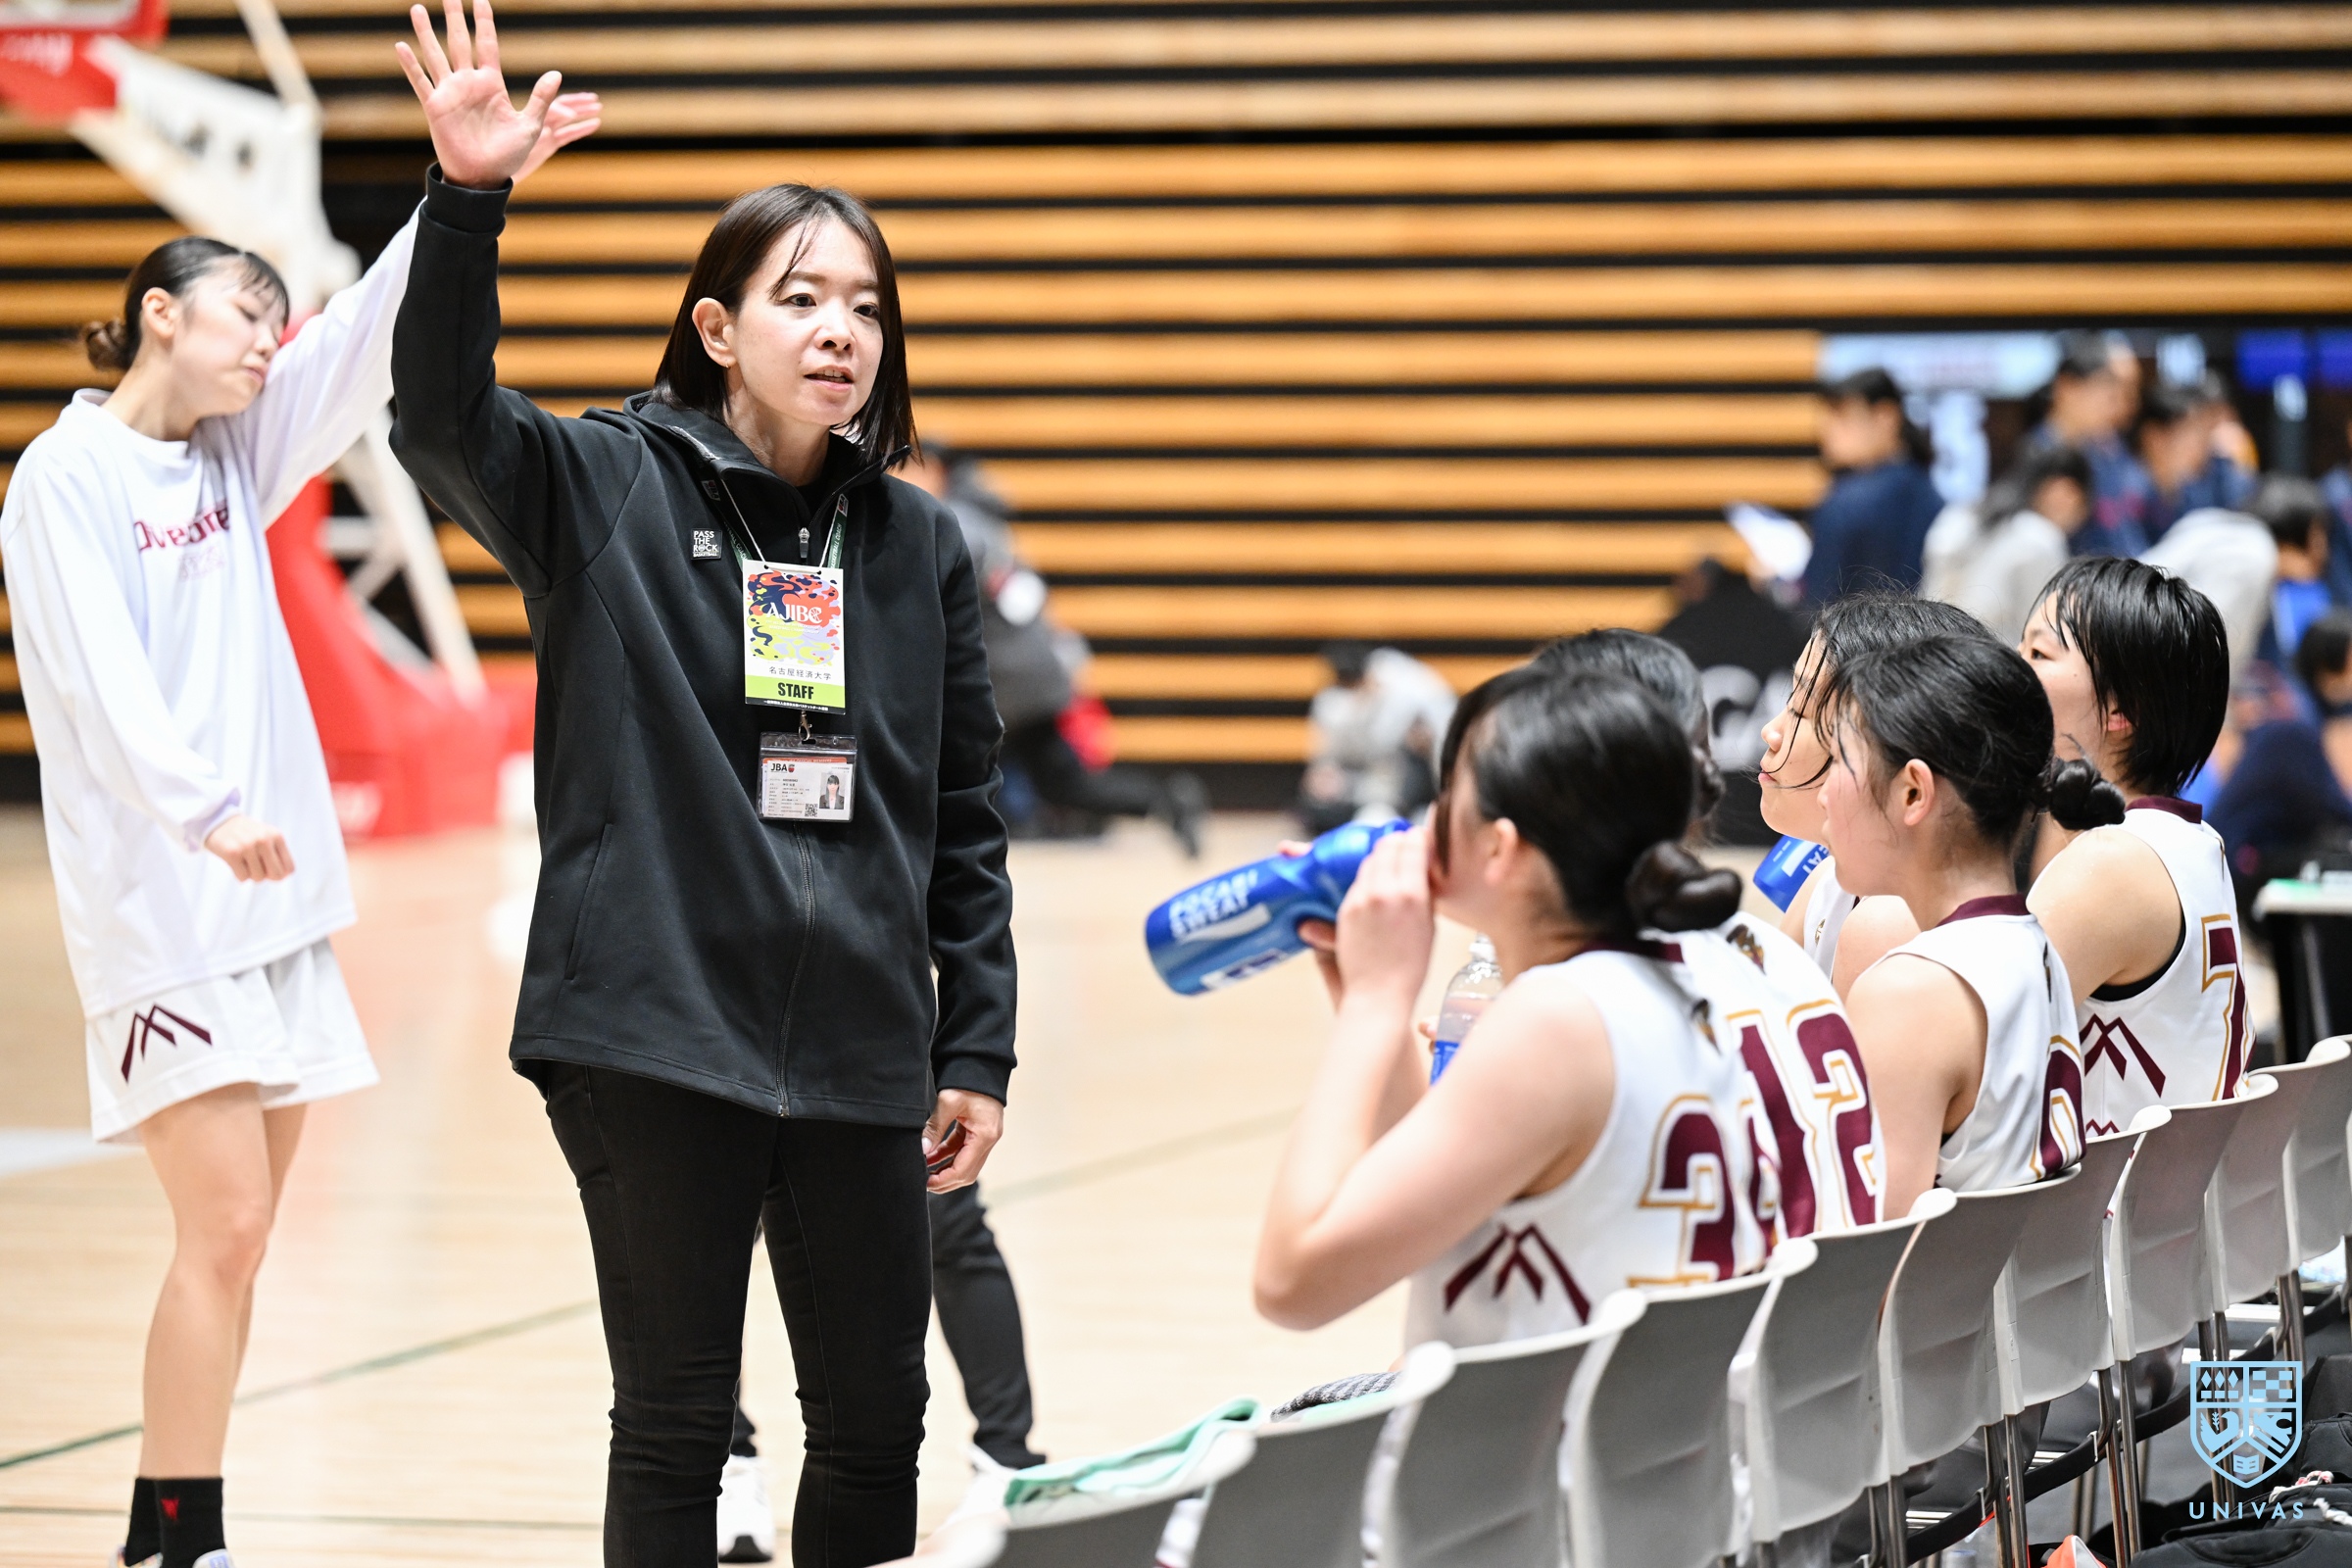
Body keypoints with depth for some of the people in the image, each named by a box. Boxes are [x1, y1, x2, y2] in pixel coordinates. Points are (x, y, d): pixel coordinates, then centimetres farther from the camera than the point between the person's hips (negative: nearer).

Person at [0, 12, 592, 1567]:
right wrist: (202, 812, -32)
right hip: (160, 909, -7)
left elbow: (370, 342, 5)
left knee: (238, 1240, 7)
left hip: (276, 894, 7)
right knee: (224, 1231, -12)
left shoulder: (235, 459, 14)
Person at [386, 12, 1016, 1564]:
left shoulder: (919, 543, 7)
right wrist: (468, 199, -34)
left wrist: (978, 1050, 8)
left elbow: (963, 821, 11)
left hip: (861, 1051, 3)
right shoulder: (608, 488, -1)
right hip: (651, 1040, -3)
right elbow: (445, 416, -20)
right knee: (675, 1422, 5)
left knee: (877, 1420, 10)